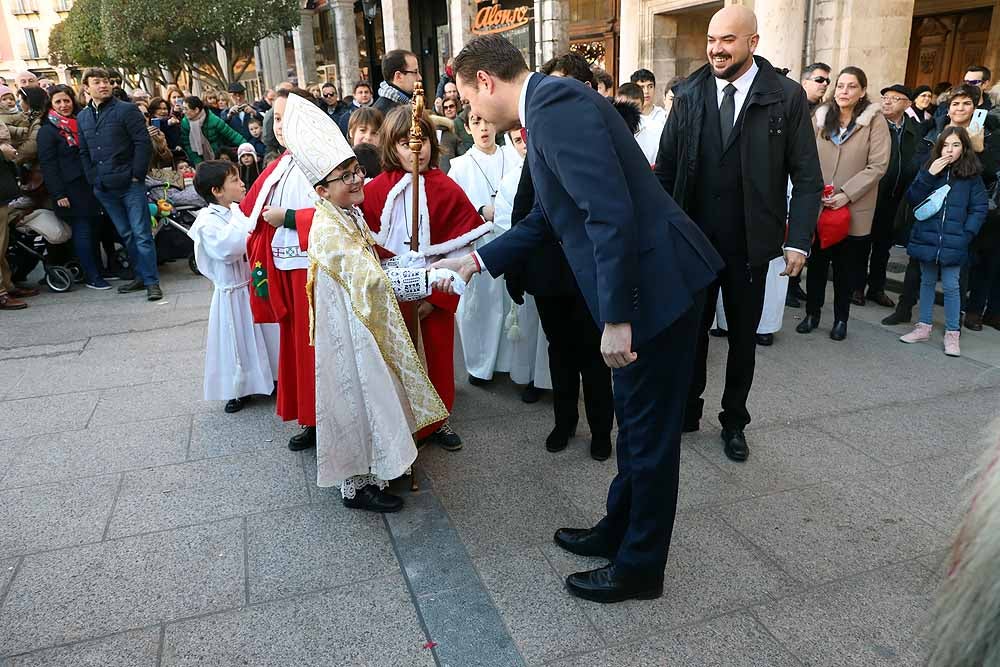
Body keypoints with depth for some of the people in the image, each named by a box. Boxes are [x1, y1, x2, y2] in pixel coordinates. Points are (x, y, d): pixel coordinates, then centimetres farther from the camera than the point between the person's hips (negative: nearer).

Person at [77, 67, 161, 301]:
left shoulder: (126, 110, -4)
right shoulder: (82, 117, 13)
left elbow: (143, 143, -10)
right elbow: (84, 153, 16)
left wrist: (136, 175, -12)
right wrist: (93, 179, 6)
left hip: (130, 185, -6)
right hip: (104, 189, 6)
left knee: (141, 234, -5)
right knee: (126, 235, 11)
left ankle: (152, 281, -2)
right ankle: (140, 276, 19)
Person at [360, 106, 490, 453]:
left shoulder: (448, 190, -5)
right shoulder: (376, 190, -3)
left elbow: (458, 251, -7)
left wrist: (436, 296, -12)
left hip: (434, 295, 0)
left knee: (437, 356, 11)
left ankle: (435, 421, 32)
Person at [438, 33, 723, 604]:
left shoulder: (557, 102, -16)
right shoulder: (550, 106, 16)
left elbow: (611, 213, -25)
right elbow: (547, 217, 24)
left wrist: (617, 318, -23)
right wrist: (479, 260, 27)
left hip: (657, 282, -10)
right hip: (645, 280, 10)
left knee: (649, 430, 5)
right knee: (635, 422, 21)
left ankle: (641, 568, 24)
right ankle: (620, 531, 40)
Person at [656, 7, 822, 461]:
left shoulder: (787, 97, -5)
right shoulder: (688, 95, 0)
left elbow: (807, 178, -4)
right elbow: (665, 169, 3)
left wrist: (798, 240, -11)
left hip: (748, 245, -1)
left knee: (743, 338, 12)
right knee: (691, 331, 13)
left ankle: (734, 422, 31)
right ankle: (687, 411, 32)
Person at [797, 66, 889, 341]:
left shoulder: (875, 120, -5)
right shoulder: (821, 116, 3)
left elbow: (878, 166, -10)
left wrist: (846, 194, -18)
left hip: (854, 209, -2)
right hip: (819, 205, 2)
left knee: (846, 267, 9)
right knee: (816, 262, 9)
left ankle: (841, 318, 23)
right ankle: (812, 313, 24)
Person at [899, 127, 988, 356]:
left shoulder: (971, 176, -2)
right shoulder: (929, 170, 3)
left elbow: (980, 208, -2)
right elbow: (912, 199, -4)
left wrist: (966, 234, -12)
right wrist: (928, 175, -15)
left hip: (953, 242, -2)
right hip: (927, 239, 3)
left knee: (951, 286, 0)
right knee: (927, 282, 13)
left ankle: (952, 334, 8)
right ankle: (924, 327, 24)